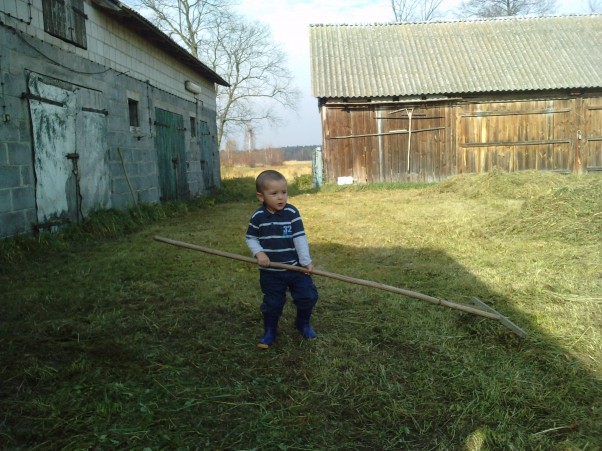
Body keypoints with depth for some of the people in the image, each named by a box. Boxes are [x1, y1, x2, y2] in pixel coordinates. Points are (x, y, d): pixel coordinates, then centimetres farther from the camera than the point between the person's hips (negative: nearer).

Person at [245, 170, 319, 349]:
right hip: (270, 271, 0)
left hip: (295, 266, 1)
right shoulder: (258, 217, -8)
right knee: (272, 303, 8)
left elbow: (300, 237, -9)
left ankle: (303, 324, 29)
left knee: (308, 296, 2)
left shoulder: (292, 213, -10)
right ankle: (269, 332, 31)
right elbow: (250, 238, 3)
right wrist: (259, 253, -14)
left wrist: (306, 261, -11)